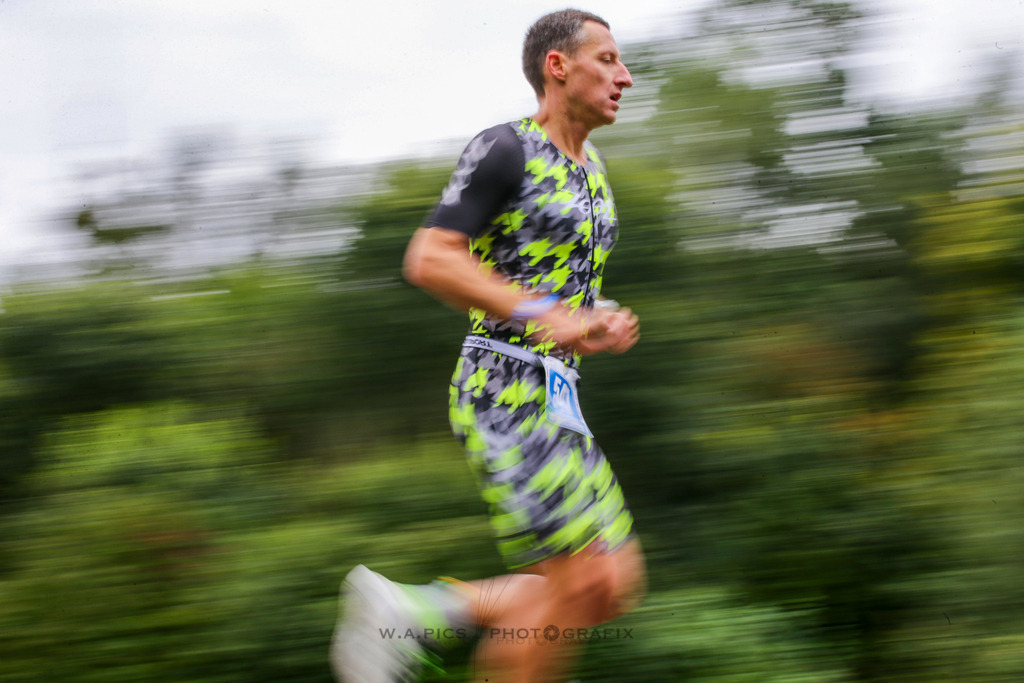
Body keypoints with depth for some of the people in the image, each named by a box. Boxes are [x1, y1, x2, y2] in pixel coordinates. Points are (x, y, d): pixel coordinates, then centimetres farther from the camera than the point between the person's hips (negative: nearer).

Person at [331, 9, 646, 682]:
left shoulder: (591, 169, 19)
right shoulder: (504, 149, -8)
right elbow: (429, 261, -17)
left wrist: (606, 327, 6)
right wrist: (547, 316, -23)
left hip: (551, 400, 9)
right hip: (503, 393, -9)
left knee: (615, 587, 1)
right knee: (581, 585, -14)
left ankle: (406, 612, 5)